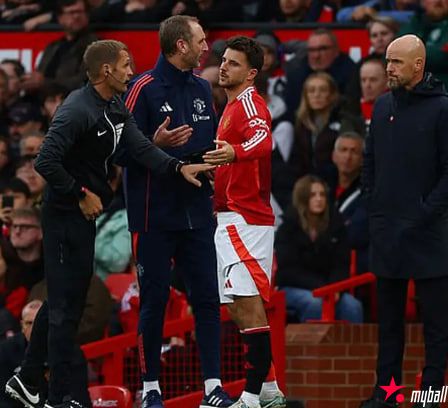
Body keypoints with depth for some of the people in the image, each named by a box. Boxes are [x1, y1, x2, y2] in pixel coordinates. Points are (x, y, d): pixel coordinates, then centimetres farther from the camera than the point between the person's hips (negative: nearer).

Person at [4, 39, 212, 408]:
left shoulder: (116, 108, 9)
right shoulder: (78, 110, -21)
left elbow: (140, 147, 1)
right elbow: (46, 162, -25)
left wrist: (179, 167, -14)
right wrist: (81, 194, -17)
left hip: (85, 215, 10)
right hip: (66, 215, -10)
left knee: (61, 301, 18)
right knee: (65, 307, -4)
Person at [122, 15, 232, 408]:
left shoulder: (202, 88, 11)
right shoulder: (145, 89, -8)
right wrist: (156, 144, -25)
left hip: (196, 211, 5)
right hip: (155, 213, -5)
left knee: (207, 297, 1)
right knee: (154, 300, 1)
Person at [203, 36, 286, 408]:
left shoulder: (249, 102, -11)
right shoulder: (234, 106, 21)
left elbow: (263, 139, -34)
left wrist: (234, 151, -51)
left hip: (243, 218, -11)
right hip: (233, 218, 11)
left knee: (247, 303, -15)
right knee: (240, 306, 12)